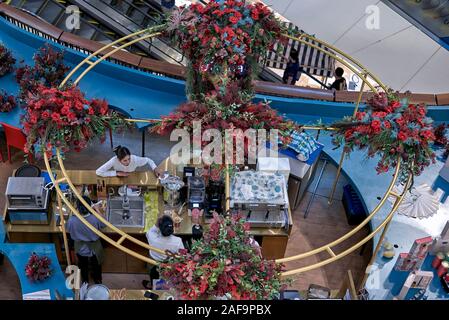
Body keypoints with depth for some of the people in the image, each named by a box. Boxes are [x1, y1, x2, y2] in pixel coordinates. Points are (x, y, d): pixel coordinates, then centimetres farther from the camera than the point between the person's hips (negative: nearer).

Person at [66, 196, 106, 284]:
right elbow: (104, 224, -10)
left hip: (81, 249, 1)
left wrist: (74, 214, -1)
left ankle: (85, 281, 55)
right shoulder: (95, 219, -34)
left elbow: (67, 229, -8)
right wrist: (97, 210, -1)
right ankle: (97, 279, 54)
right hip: (94, 249, 0)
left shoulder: (72, 220, -33)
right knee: (96, 266, 30)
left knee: (83, 266, 32)